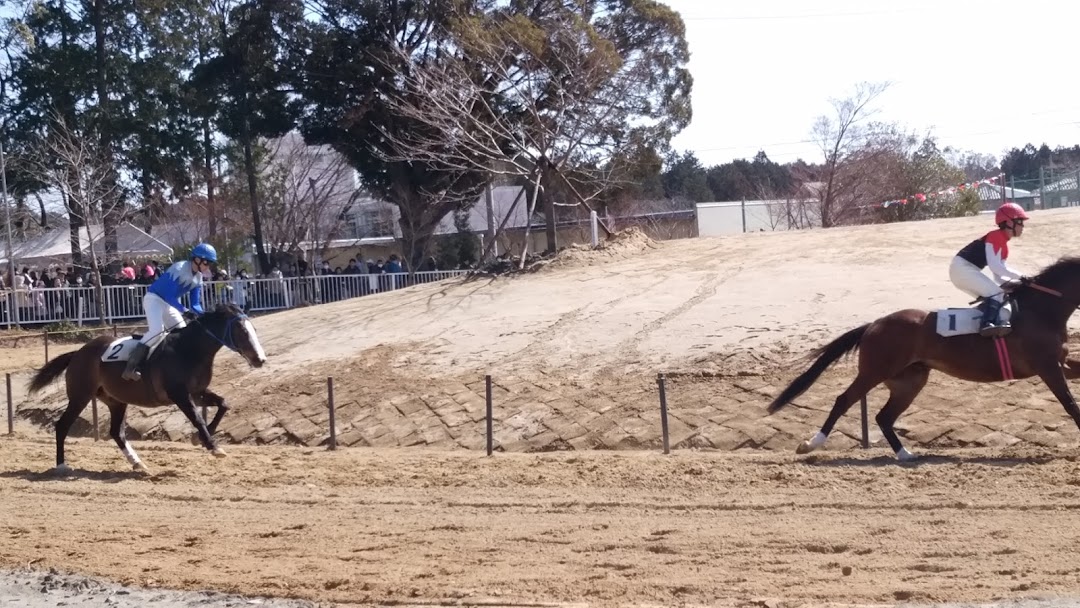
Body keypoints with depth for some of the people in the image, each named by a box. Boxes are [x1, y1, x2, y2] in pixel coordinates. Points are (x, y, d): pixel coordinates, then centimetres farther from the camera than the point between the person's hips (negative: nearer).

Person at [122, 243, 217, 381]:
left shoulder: (198, 278, 0)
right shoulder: (179, 269, -26)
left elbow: (195, 304, 2)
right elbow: (169, 297, -33)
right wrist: (185, 311, -43)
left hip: (169, 303, 10)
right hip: (154, 299, -10)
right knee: (157, 331, -28)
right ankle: (130, 368, -30)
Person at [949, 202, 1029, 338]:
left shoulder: (1003, 245, 20)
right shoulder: (996, 237, -11)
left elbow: (999, 274, 18)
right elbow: (995, 266, -20)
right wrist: (1019, 277, -16)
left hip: (967, 270, 10)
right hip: (962, 268, -10)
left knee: (993, 298, 15)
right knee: (996, 293, -21)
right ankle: (987, 324, -35)